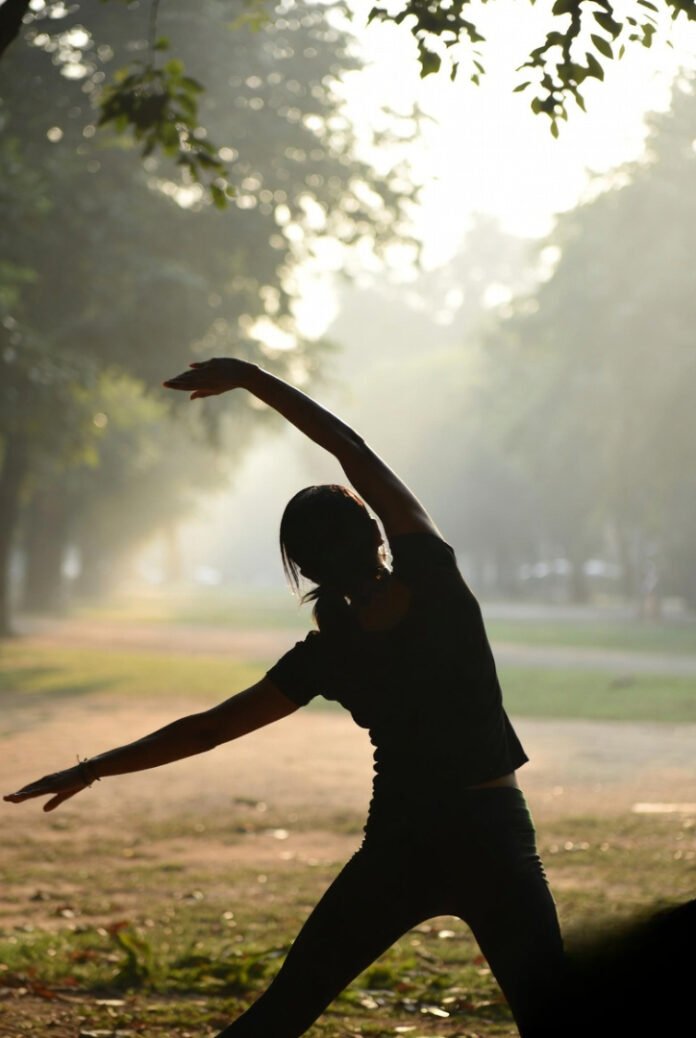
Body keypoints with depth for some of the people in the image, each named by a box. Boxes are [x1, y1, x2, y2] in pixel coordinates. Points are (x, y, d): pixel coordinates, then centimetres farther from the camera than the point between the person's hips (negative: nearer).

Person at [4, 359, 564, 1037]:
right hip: (496, 839, -1)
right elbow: (352, 449, -3)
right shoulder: (433, 582, -9)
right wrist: (248, 377, 2)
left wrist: (94, 769, 12)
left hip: (398, 848, 1)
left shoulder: (326, 657, -4)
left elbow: (208, 729, 2)